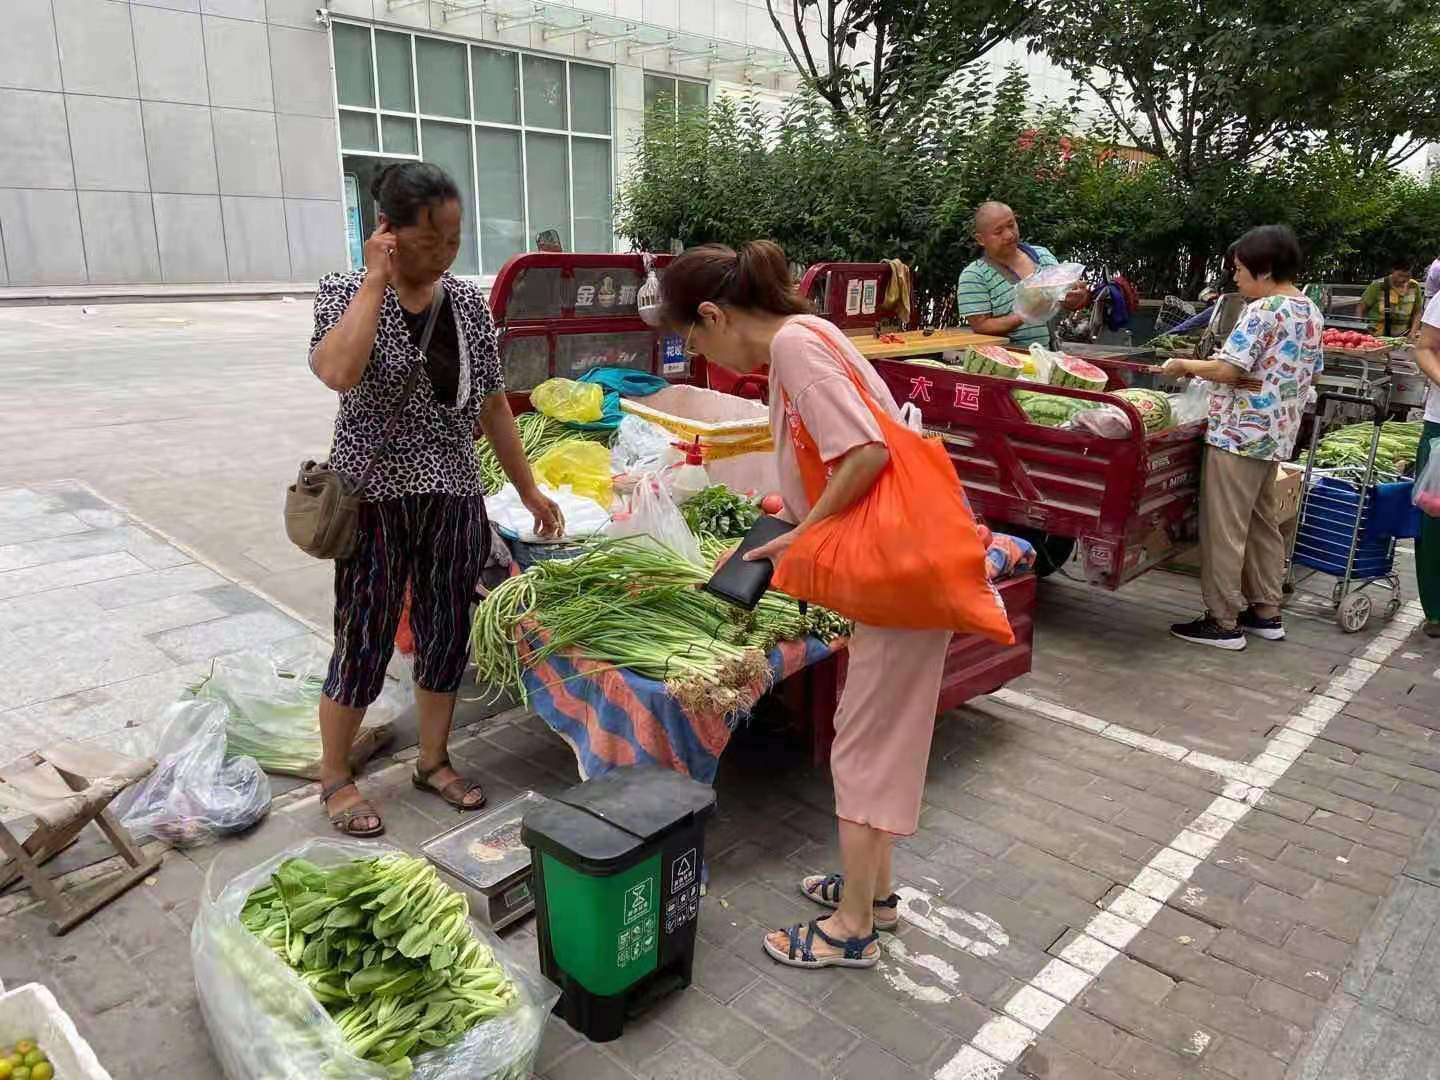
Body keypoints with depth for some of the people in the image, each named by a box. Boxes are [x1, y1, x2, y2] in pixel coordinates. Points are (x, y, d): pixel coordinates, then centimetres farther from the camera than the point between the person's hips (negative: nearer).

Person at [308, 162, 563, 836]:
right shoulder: (348, 292, -8)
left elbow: (492, 405, 9)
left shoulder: (468, 301, 4)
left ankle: (433, 761, 33)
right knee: (364, 643, 5)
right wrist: (376, 279, -21)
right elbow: (338, 372, -30)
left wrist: (530, 491, 10)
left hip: (452, 498, 4)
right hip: (375, 500, -4)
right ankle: (334, 776, 26)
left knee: (446, 636, 12)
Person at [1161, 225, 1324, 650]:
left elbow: (1227, 370, -21)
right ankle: (1266, 612, 25)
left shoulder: (1263, 310, -17)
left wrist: (1184, 365, -6)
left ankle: (1223, 622, 2)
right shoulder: (1312, 312, 12)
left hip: (1239, 434, -10)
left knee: (1224, 530, -3)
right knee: (1263, 523, 17)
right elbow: (1309, 372, 19)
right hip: (1278, 435, 10)